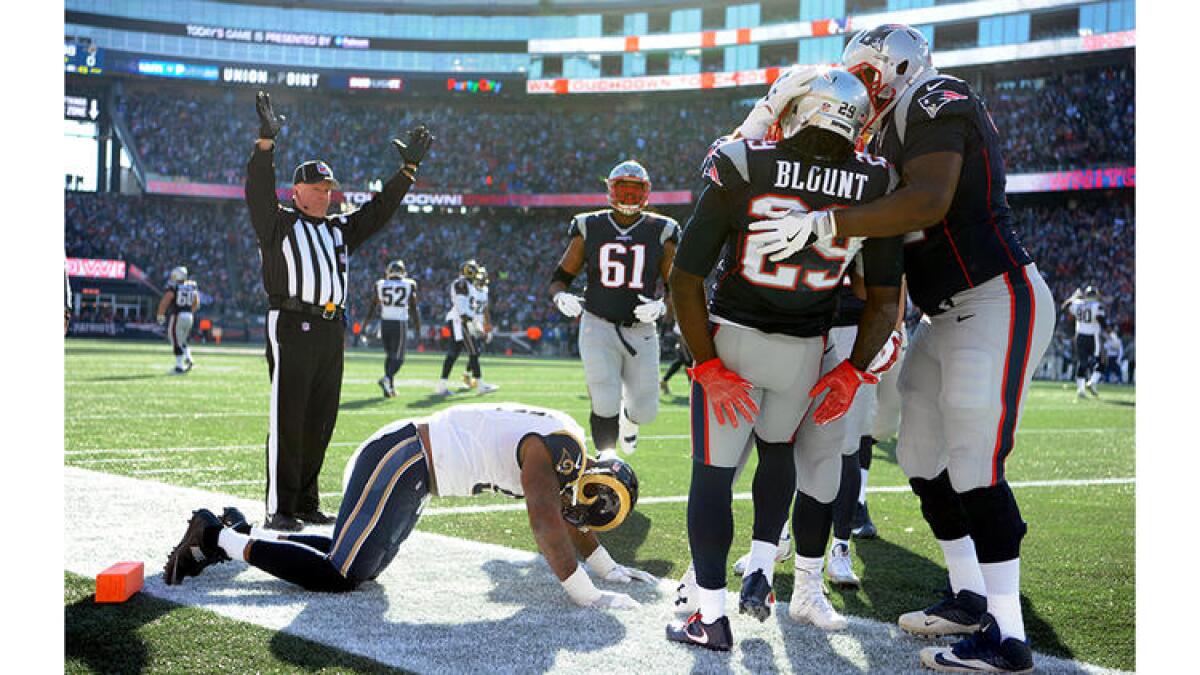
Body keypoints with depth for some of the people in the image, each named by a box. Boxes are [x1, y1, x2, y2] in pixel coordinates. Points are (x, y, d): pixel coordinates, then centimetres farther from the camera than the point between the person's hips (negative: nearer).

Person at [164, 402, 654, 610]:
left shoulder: (565, 444, 8)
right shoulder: (546, 450, -19)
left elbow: (566, 517, 22)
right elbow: (547, 526, -25)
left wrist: (608, 567, 26)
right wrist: (587, 595, -20)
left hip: (405, 461, 10)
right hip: (401, 465, -10)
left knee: (360, 562, 17)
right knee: (342, 576, -7)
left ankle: (238, 532, 20)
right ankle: (220, 538, 0)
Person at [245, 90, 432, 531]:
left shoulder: (340, 229, 23)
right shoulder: (278, 223, 6)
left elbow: (379, 210, 24)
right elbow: (259, 191, -10)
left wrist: (408, 168, 18)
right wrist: (266, 142, -22)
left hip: (332, 330, 7)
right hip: (291, 325, -6)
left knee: (320, 422, 8)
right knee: (288, 420, -7)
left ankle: (305, 504, 16)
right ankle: (279, 509, -4)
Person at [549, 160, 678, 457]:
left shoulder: (661, 232, 2)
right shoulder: (589, 228, 2)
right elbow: (559, 278, 7)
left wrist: (661, 306, -17)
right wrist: (561, 297, -16)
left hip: (642, 331, 1)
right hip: (598, 327, -1)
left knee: (646, 411, 4)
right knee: (605, 405, -15)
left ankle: (628, 417, 42)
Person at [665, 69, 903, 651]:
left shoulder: (739, 167, -13)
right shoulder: (875, 185, -8)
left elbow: (684, 280, -13)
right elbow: (885, 299, -2)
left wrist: (708, 366, -8)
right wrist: (854, 370, 6)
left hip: (730, 339, -2)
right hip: (807, 351, 2)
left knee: (714, 470, 6)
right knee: (777, 448, 28)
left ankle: (711, 615, 6)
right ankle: (761, 569, 21)